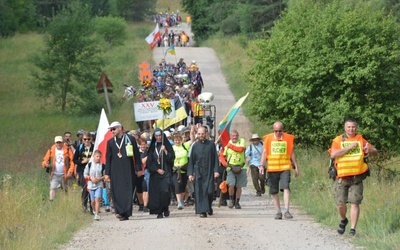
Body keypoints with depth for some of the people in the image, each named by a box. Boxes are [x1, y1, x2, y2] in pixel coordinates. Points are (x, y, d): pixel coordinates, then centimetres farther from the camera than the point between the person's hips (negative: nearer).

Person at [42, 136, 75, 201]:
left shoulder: (67, 150, 0)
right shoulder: (51, 150, 4)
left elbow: (72, 162, -4)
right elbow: (45, 161, 5)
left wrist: (70, 172, -16)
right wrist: (45, 164, -19)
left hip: (64, 175, 0)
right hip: (54, 174, 0)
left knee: (66, 190, 7)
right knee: (52, 188, -15)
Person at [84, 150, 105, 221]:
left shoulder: (103, 166, -2)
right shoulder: (89, 165, 0)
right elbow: (85, 175, 5)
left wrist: (99, 178, -14)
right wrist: (91, 178, -12)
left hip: (99, 185, -2)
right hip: (91, 185, 2)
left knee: (97, 199, -17)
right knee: (93, 201, 10)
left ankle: (97, 214, -18)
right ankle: (95, 211, 36)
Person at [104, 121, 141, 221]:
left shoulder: (130, 139, 2)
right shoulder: (110, 142, 10)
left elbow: (136, 155, 4)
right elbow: (108, 158, 11)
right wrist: (107, 173, 6)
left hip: (128, 170, -2)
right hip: (116, 171, 2)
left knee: (127, 191, -4)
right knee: (117, 192, -4)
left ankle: (125, 213, -3)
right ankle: (120, 211, -2)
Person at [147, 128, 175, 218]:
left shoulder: (167, 145, 6)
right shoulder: (152, 147, 9)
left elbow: (172, 158, 0)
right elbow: (150, 161, 4)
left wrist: (165, 151, -14)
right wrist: (157, 169, -6)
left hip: (166, 171, -2)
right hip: (155, 173, 2)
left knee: (165, 191, -16)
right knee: (156, 192, -4)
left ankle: (165, 208, 4)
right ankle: (159, 212, 0)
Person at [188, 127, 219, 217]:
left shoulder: (211, 144, 4)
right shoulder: (195, 146, 6)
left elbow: (215, 158, 3)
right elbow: (191, 161, 7)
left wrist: (216, 170, -6)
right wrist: (190, 173, 0)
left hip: (209, 172, -1)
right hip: (198, 172, 1)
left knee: (209, 191, -4)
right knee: (200, 192, -4)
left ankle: (209, 207, 22)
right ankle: (203, 211, -1)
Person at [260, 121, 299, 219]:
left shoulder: (288, 138, 4)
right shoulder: (268, 138, 4)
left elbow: (292, 153, 12)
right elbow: (265, 152, 6)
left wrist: (296, 167, 13)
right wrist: (262, 165, -6)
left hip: (285, 168, -1)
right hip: (272, 168, 1)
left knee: (286, 187, -17)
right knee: (274, 191, 4)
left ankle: (286, 210, -19)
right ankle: (278, 212, 14)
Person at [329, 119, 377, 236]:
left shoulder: (360, 139, 10)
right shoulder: (338, 140, 3)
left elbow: (375, 150, 15)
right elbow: (333, 154, -13)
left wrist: (368, 149, -9)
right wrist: (349, 147, -14)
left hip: (357, 178, 1)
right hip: (342, 178, -1)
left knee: (355, 203, -7)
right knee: (340, 203, 0)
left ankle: (353, 229, -2)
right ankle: (343, 220, 30)